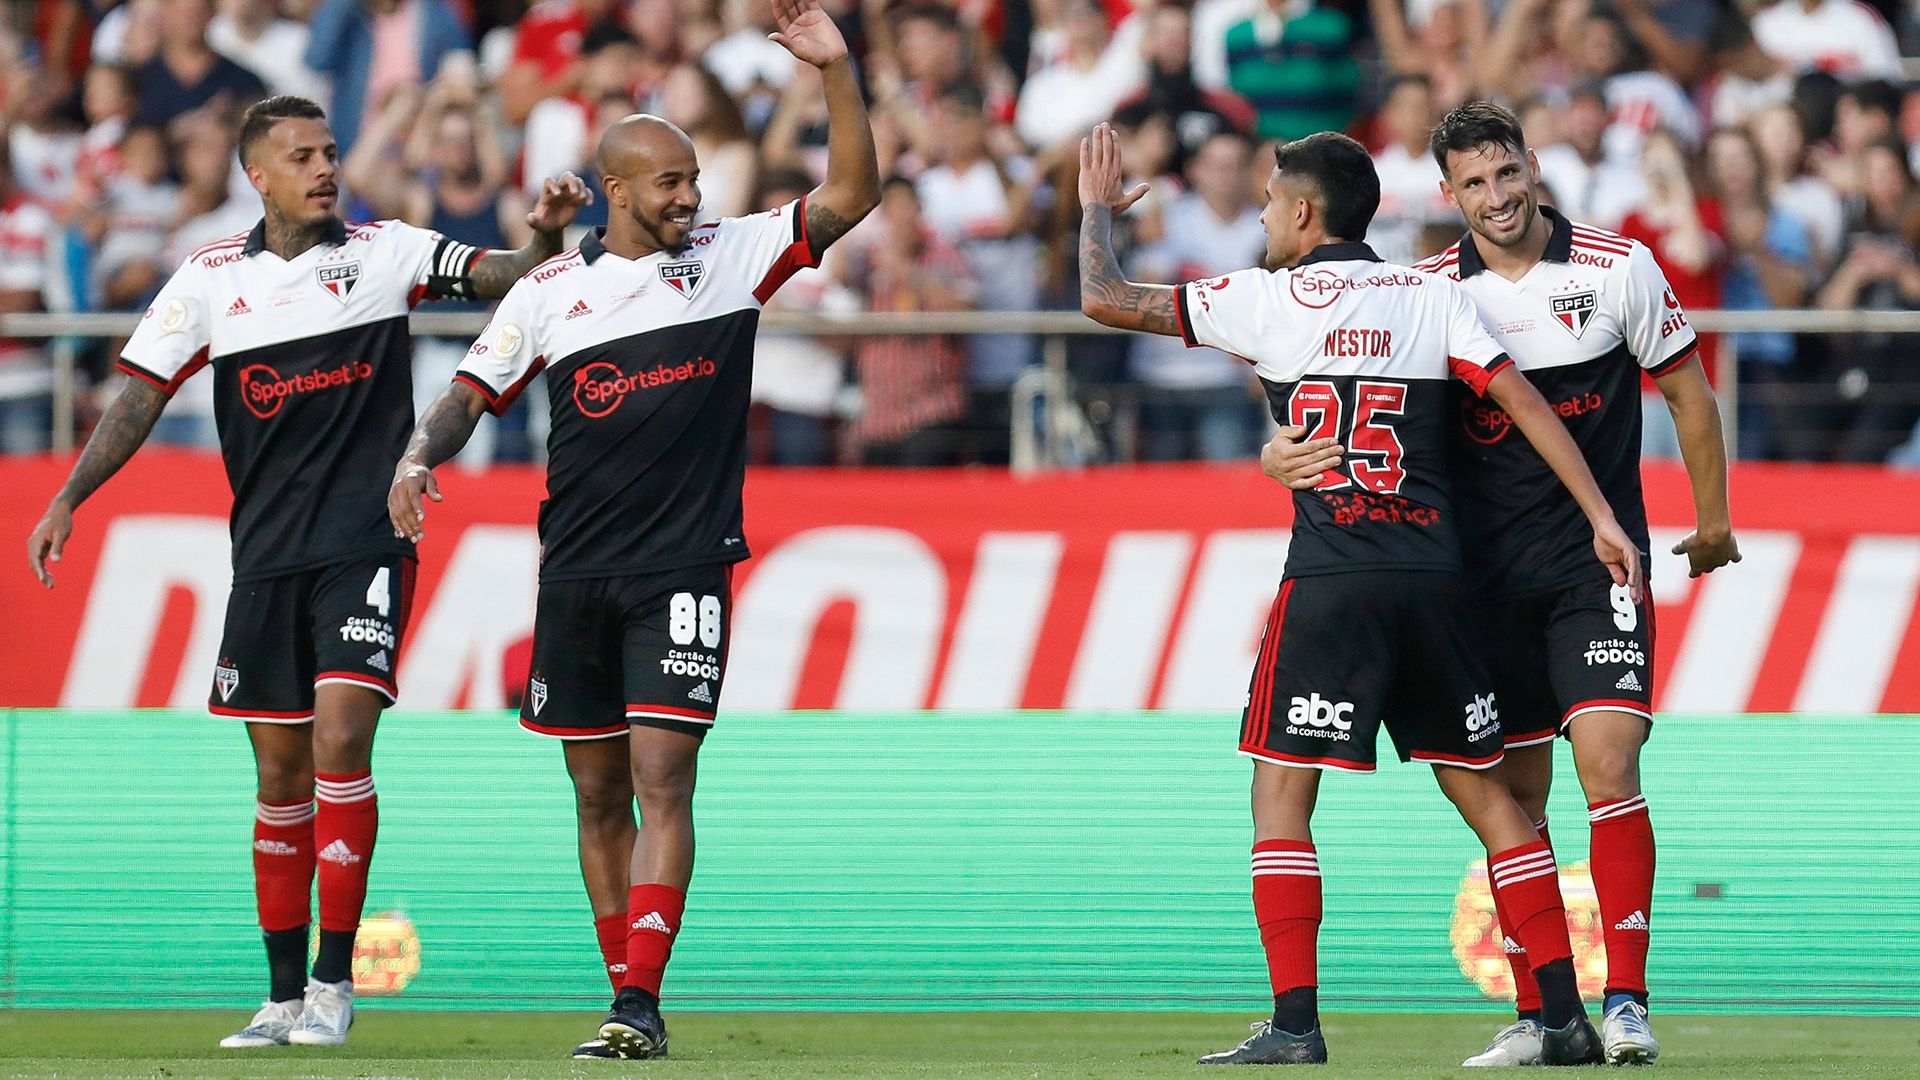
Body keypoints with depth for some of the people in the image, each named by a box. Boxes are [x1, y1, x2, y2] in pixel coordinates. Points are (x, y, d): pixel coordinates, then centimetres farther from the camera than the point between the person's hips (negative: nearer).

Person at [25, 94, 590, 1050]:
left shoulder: (385, 252, 1)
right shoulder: (212, 279, 6)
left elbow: (497, 276, -8)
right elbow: (142, 395, 7)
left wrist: (544, 233, -29)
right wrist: (69, 498, -1)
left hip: (366, 547, -3)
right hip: (265, 557, 3)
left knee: (340, 736, -16)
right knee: (281, 773, 6)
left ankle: (335, 982, -10)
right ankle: (285, 997, 14)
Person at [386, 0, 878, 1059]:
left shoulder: (730, 257, 3)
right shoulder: (551, 290, 6)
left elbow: (851, 194, -3)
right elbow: (469, 395, 10)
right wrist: (420, 454, -10)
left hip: (684, 571, -3)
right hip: (576, 574, 3)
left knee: (661, 773, -14)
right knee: (599, 792, 8)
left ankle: (639, 1003, -18)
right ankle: (629, 995, 17)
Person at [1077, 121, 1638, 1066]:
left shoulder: (1270, 300, 2)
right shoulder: (1433, 297, 11)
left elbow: (1104, 300, 5)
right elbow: (1523, 402, 2)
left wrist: (1096, 209, 23)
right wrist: (1602, 520, 3)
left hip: (1329, 584, -4)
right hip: (1434, 580, 4)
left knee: (1281, 795, 1)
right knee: (1483, 792, 11)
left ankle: (1294, 1022, -9)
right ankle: (1566, 1015, 7)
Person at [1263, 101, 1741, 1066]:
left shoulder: (1618, 269, -1)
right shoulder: (1425, 292, 2)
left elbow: (1686, 391, 9)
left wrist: (1712, 522, 15)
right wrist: (1284, 452, -20)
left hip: (1598, 561, -2)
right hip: (1487, 576, 2)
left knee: (1607, 763, -16)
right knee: (1514, 796, 4)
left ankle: (1624, 1000, -16)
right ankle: (1534, 1015, 10)